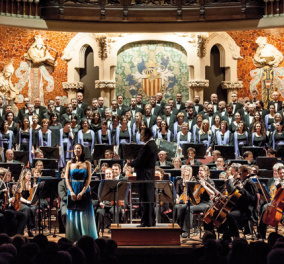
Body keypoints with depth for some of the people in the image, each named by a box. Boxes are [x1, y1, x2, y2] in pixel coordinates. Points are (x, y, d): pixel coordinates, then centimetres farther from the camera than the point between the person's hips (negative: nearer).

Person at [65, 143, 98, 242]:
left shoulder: (87, 163, 4)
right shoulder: (70, 163, 8)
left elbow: (88, 179, -2)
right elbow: (67, 178, 3)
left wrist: (82, 192, -13)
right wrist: (71, 192, -9)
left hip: (84, 191, -1)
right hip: (72, 190, 1)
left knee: (85, 215, -3)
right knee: (73, 215, 0)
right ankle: (73, 240, 3)